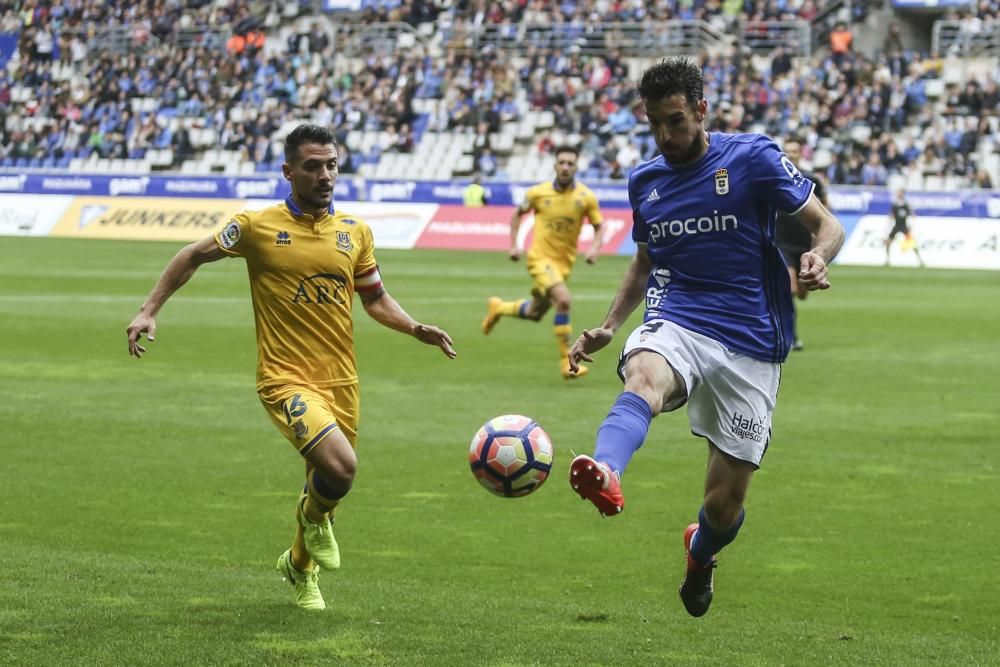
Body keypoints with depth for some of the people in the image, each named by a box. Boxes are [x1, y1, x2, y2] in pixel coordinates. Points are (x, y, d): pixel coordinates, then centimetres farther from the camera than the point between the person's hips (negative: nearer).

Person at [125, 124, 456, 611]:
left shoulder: (355, 231, 6)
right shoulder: (258, 227, -5)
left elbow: (376, 300, 17)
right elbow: (192, 257, 8)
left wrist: (416, 329, -1)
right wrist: (150, 310, 2)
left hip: (341, 381, 5)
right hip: (286, 378, -5)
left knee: (326, 486, 14)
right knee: (340, 466, -27)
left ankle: (300, 566, 45)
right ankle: (315, 516, 10)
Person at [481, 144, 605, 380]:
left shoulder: (586, 197, -7)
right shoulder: (538, 192, -8)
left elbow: (599, 227, 2)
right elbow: (517, 214, 10)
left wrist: (594, 248, -17)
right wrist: (514, 244, 1)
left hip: (564, 261, 4)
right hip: (540, 257, -4)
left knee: (534, 314, 16)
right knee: (564, 299, -27)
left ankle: (498, 307, 48)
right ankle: (566, 361, -19)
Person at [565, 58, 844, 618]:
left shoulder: (753, 158, -2)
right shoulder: (645, 181, 12)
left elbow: (827, 224, -1)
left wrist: (818, 256, -24)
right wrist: (608, 327, 15)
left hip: (750, 345, -2)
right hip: (676, 325, 2)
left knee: (727, 501, 0)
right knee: (644, 378, -37)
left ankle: (701, 553, 39)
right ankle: (605, 477, -70)